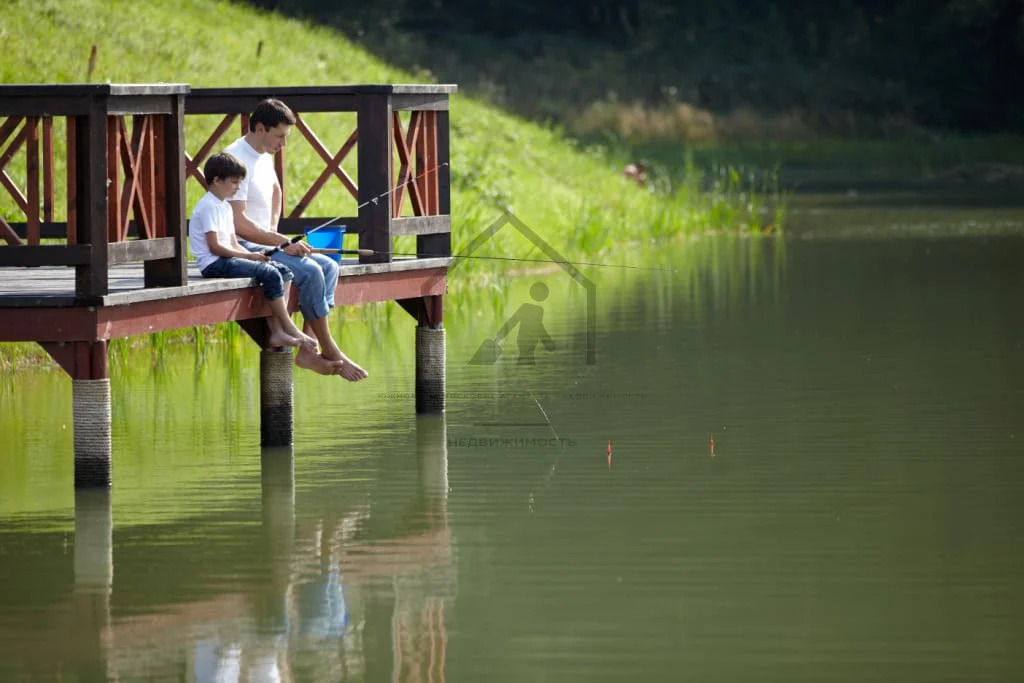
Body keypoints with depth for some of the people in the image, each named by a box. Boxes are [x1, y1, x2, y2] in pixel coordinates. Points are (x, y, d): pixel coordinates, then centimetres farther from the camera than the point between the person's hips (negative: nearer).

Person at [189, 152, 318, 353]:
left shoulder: (224, 207, 21)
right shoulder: (208, 207, -11)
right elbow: (215, 246, -17)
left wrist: (253, 255, 0)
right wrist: (248, 256, -15)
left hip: (227, 260, 10)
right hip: (213, 264, -10)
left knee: (283, 271, 0)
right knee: (270, 274, -23)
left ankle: (277, 331, -12)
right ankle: (291, 330, -14)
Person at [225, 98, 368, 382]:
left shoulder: (264, 156, 13)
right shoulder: (236, 159, -18)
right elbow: (238, 223, -24)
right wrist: (282, 243, -20)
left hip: (265, 242, 10)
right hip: (244, 249, -10)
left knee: (328, 266, -3)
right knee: (310, 271, -24)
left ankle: (307, 350, -12)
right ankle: (330, 351, -12)